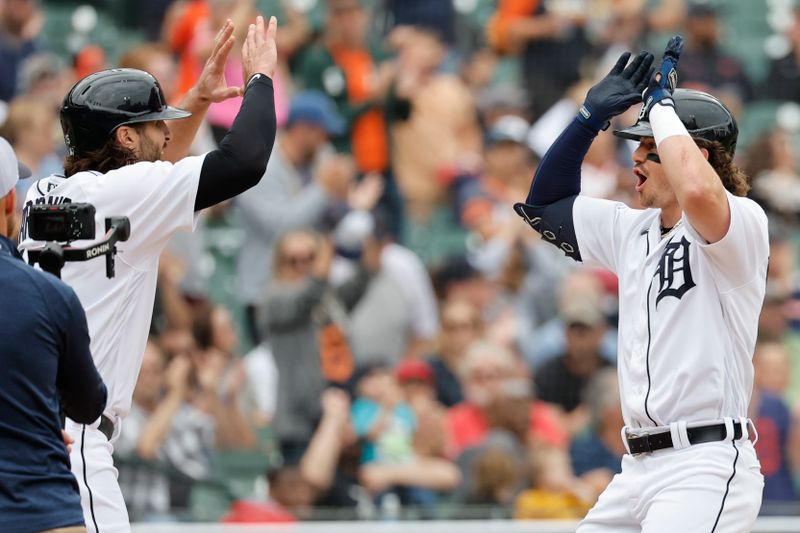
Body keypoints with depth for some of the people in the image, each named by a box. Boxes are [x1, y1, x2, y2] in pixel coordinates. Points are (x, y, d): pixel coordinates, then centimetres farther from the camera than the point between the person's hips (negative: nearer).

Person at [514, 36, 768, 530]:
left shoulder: (745, 222, -9)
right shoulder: (634, 230, 17)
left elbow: (697, 193, -32)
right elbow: (547, 203, 26)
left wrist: (662, 103, -16)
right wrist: (591, 117, 12)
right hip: (641, 468, 9)